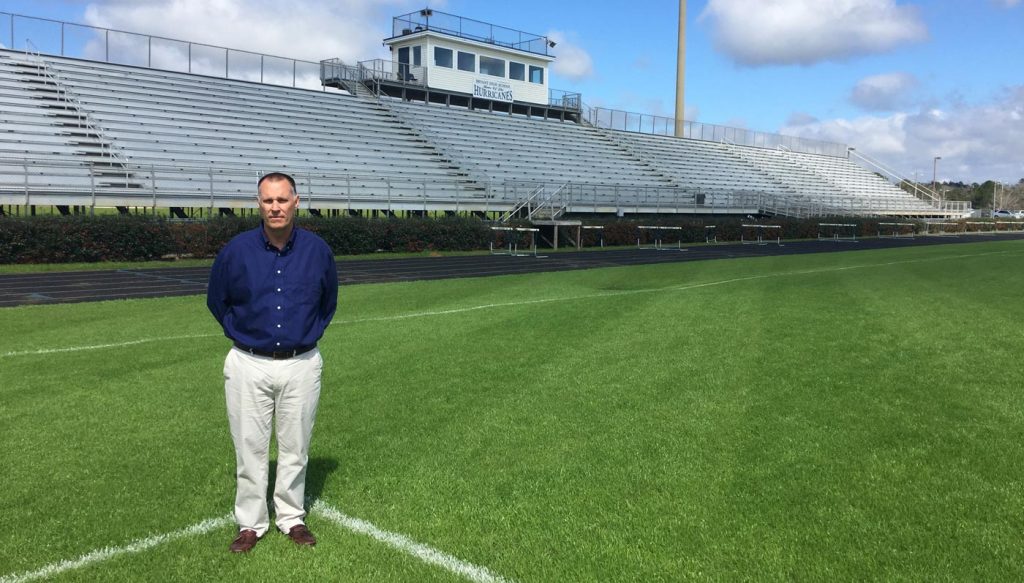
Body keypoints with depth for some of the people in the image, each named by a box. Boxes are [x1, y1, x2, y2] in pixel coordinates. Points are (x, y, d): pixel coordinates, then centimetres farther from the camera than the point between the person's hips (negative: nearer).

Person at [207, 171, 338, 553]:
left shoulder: (318, 250, -3)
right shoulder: (235, 250, -6)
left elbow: (328, 300, 14)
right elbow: (216, 300, 11)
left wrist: (310, 334, 9)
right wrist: (239, 335, 8)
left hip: (302, 366, 1)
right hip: (249, 366, 0)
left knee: (295, 448, 11)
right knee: (250, 449, 8)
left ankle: (291, 518, 28)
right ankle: (251, 524, 24)